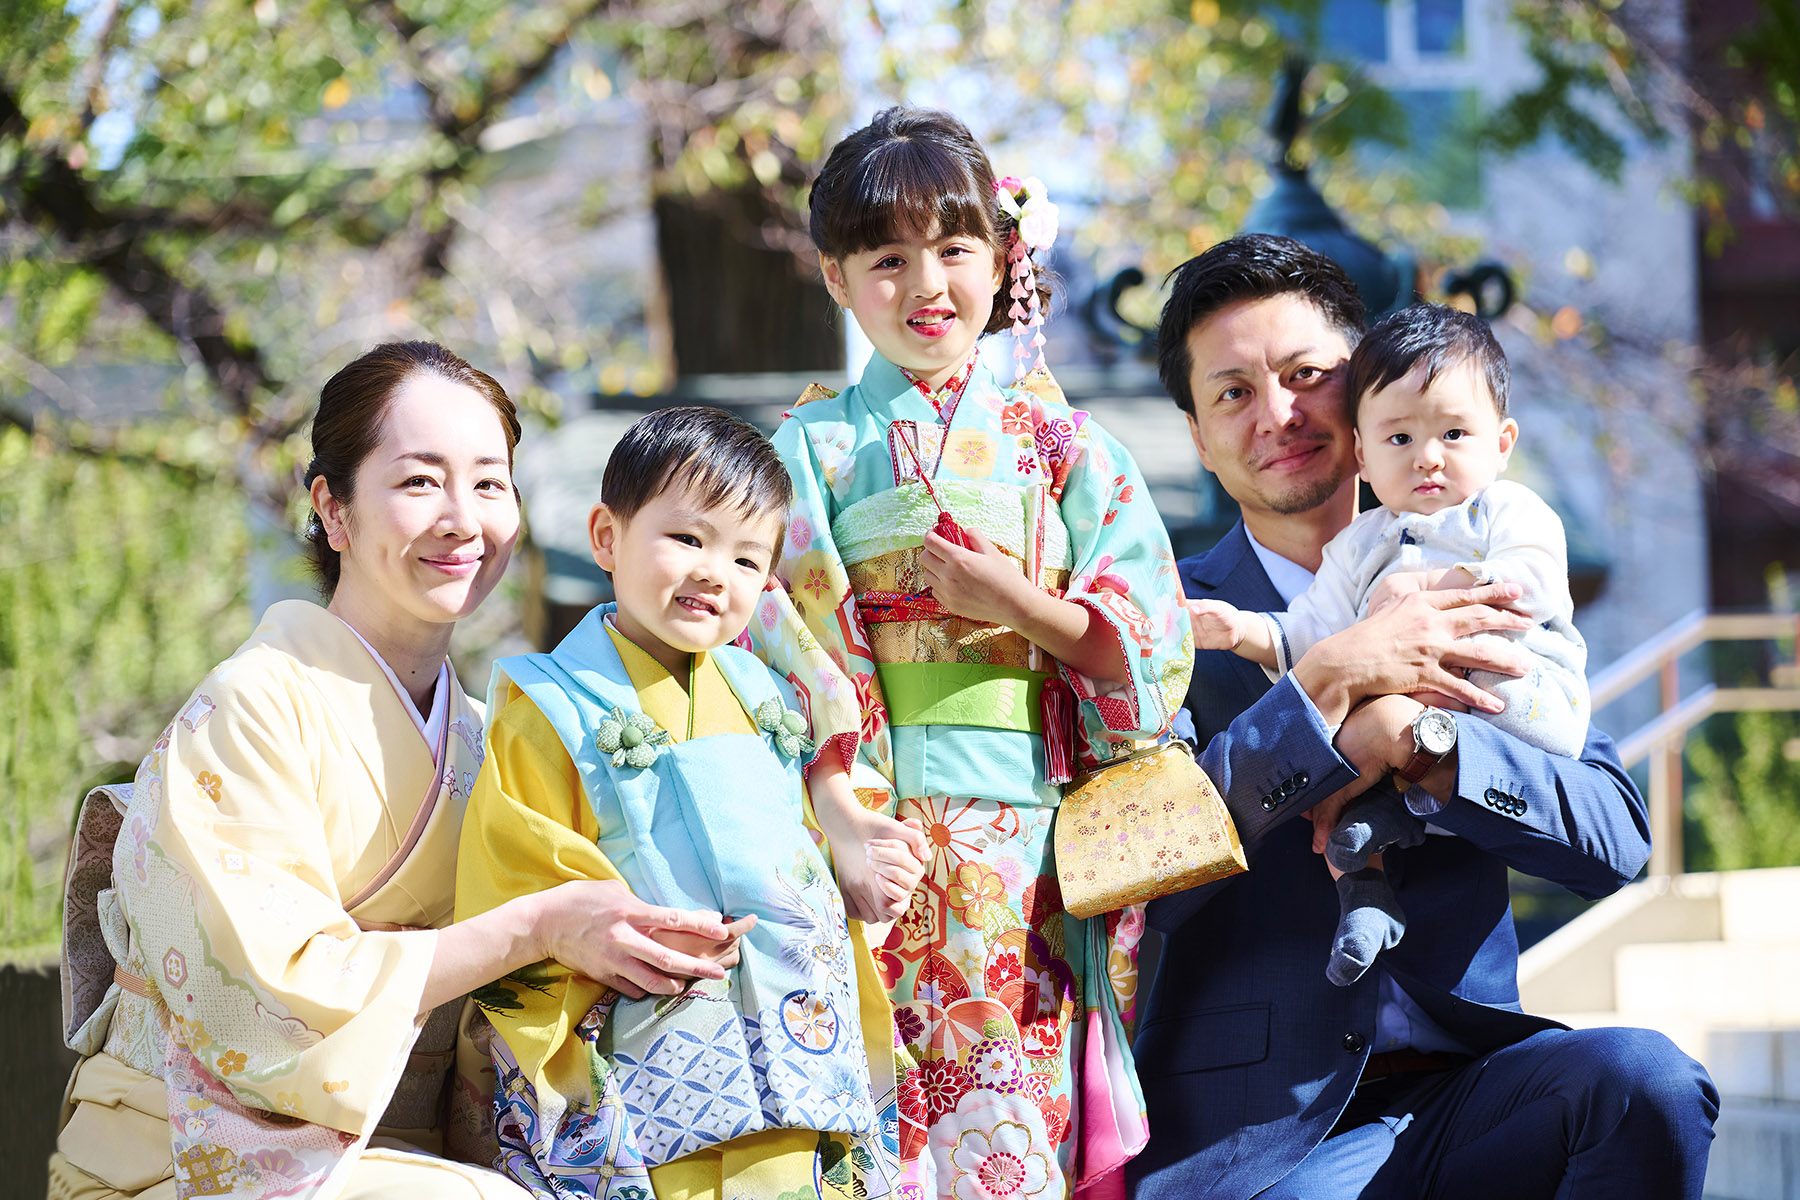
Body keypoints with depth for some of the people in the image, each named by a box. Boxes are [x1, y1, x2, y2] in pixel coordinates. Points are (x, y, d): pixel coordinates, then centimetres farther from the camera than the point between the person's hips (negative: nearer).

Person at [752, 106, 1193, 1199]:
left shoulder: (1059, 441, 10)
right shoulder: (814, 446, 8)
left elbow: (1151, 646, 6)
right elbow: (784, 643, 0)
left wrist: (1025, 608, -9)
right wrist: (843, 811, -12)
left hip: (1031, 839, 1)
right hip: (884, 822, -1)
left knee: (1028, 1111, -4)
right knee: (881, 1111, -5)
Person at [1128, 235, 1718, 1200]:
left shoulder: (1489, 601, 12)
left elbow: (1615, 841, 0)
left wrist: (1418, 741, -16)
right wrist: (1329, 680, -17)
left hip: (1457, 1093, 5)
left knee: (1646, 1079, -26)